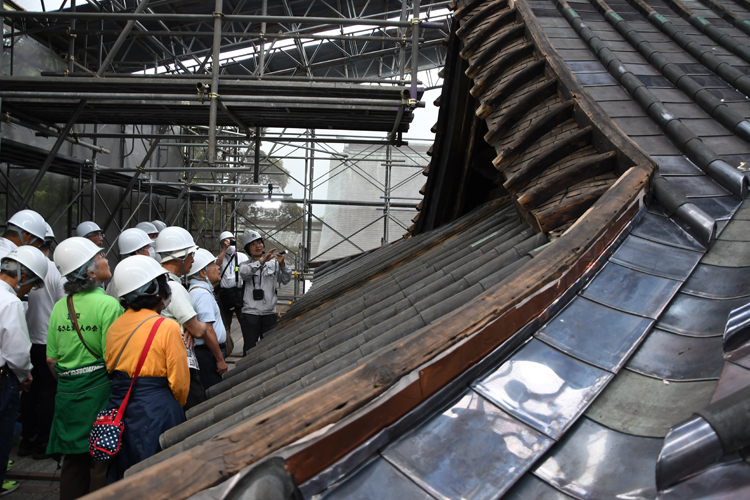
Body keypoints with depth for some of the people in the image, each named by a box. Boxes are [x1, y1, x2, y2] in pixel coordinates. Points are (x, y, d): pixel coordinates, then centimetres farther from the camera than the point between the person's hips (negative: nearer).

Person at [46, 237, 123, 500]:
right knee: (102, 460, 7)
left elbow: (51, 359, 8)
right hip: (100, 390, -6)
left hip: (67, 392, 6)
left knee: (73, 460, 18)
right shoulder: (108, 305, -16)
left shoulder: (59, 306, 4)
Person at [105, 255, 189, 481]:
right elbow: (179, 382, -11)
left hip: (118, 409, 6)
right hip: (155, 410, -6)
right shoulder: (167, 327, -16)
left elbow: (111, 369, 11)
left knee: (123, 477, 19)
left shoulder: (114, 326, 2)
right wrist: (176, 406, 7)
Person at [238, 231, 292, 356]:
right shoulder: (245, 265, 3)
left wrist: (282, 265, -16)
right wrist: (262, 261, -33)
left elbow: (285, 280, 2)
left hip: (270, 313, 2)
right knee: (249, 348, 3)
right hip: (250, 313, -2)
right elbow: (244, 273, -20)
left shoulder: (273, 263, 9)